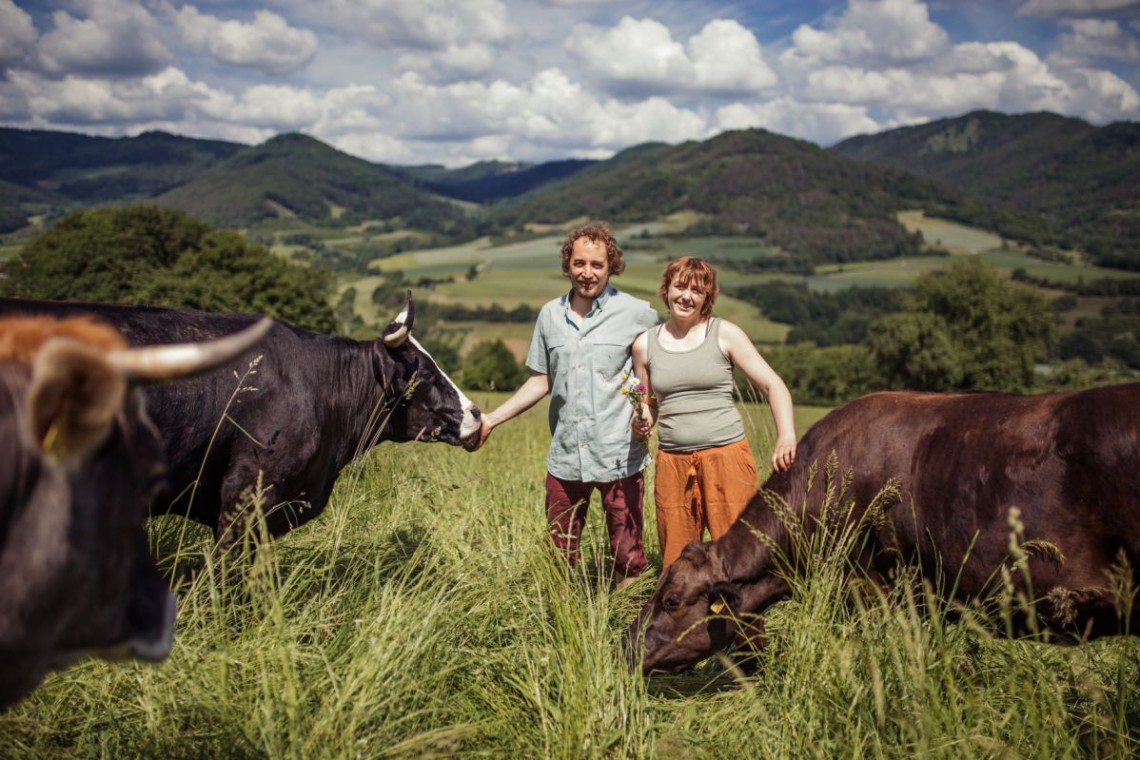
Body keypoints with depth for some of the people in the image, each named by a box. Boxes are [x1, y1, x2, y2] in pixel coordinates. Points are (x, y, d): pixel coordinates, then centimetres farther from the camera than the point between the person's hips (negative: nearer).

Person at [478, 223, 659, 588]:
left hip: (620, 458, -4)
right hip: (565, 457, 4)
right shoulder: (551, 315, 7)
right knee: (559, 558, 13)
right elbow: (541, 381, 14)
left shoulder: (638, 314, -5)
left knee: (627, 558, 5)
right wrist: (491, 419, 7)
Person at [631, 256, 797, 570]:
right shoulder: (645, 344, 9)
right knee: (676, 562, 4)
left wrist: (787, 436, -17)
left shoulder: (725, 334, 1)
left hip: (726, 455, -2)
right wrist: (642, 421, -2)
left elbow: (773, 386, -1)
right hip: (672, 462, 2)